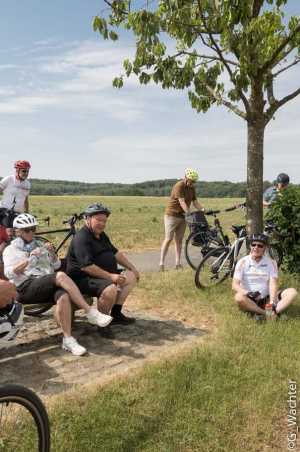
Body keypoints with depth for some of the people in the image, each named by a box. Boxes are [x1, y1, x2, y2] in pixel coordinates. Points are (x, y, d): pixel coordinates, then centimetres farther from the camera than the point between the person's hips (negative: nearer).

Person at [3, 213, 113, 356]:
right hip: (27, 287, -4)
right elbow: (9, 273, -5)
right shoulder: (10, 250, 13)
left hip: (48, 286, 4)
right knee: (60, 276, -34)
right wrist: (29, 259, -16)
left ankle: (68, 339, -32)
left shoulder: (39, 245, 25)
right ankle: (91, 313, -34)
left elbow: (56, 265, 19)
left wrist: (52, 252, 0)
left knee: (63, 296, -35)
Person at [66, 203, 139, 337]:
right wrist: (110, 276, -28)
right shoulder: (81, 238, -19)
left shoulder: (101, 235, 13)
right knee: (110, 289, -36)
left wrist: (132, 267, 14)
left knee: (131, 277, 7)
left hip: (104, 274, 11)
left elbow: (116, 253, 21)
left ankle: (116, 314, 8)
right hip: (83, 278, -11)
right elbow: (86, 266, -28)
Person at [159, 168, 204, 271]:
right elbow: (182, 202, -26)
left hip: (183, 216, 7)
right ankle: (161, 263, -3)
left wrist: (203, 210, -12)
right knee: (168, 239, -8)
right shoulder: (179, 186, -17)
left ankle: (178, 263, 11)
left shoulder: (192, 188, 8)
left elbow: (195, 202, 5)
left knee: (179, 239, 7)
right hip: (172, 215, -7)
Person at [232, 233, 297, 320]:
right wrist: (249, 293, -28)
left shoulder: (271, 263, 0)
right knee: (239, 297, -35)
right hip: (249, 300, -2)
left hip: (266, 299, 3)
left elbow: (273, 284, -11)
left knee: (292, 292, -19)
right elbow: (235, 285, -10)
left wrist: (272, 303, -26)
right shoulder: (242, 262, -4)